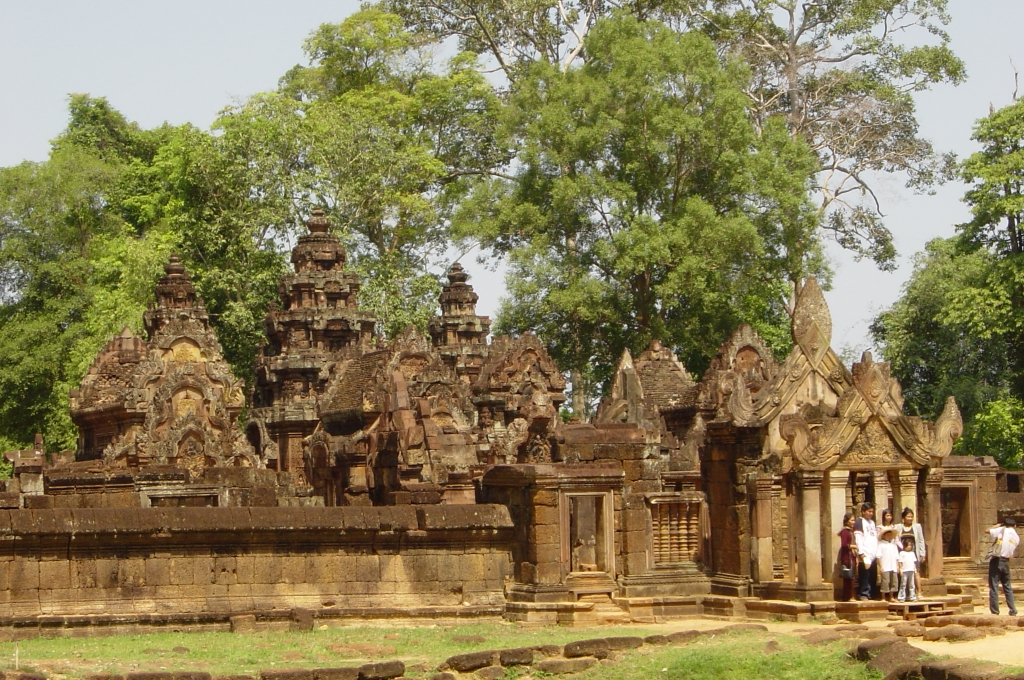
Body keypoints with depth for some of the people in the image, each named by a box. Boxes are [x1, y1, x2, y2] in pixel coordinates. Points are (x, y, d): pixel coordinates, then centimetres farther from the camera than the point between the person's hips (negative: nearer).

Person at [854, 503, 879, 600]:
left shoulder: (872, 522, 21)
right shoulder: (859, 523, -4)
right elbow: (858, 539, -12)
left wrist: (878, 551, 14)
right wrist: (861, 553, -19)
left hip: (873, 555, 7)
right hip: (865, 555, -7)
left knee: (873, 576, 6)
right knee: (864, 576, -9)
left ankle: (870, 594, 11)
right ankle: (863, 594, -5)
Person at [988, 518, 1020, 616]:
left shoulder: (1002, 530, -5)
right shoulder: (1017, 537, 11)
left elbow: (987, 531, -2)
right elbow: (1012, 552, 14)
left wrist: (997, 526, 13)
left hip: (996, 561, -5)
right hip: (1006, 562, 5)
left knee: (994, 587, -2)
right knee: (1007, 587, 17)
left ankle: (995, 612, -4)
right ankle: (1013, 611, 16)